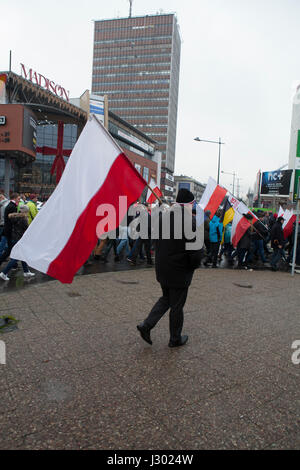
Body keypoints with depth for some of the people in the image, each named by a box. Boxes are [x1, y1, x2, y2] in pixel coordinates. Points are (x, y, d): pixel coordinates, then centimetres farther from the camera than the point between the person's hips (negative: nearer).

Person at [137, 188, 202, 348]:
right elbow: (195, 251, -18)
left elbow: (156, 243, 8)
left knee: (166, 298, 25)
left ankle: (146, 325, 15)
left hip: (161, 268, 6)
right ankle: (175, 339, 27)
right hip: (179, 271, -6)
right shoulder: (190, 221, -19)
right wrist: (193, 266, -1)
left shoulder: (163, 217, 1)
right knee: (177, 306, 10)